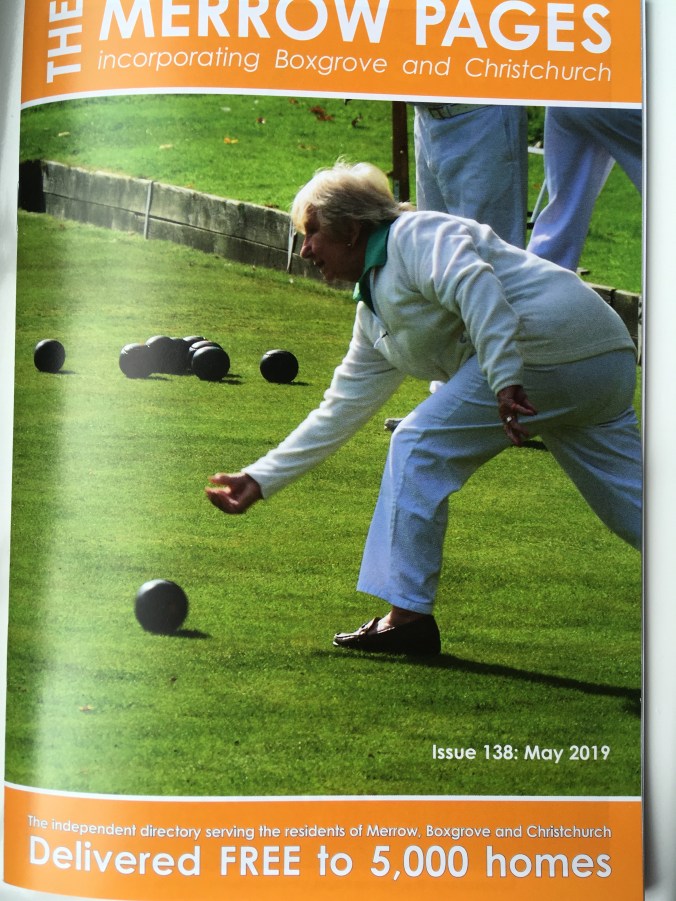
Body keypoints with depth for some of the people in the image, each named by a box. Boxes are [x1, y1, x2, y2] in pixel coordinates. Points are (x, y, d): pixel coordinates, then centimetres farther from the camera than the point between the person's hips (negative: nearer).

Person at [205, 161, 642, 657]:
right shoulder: (374, 315, 25)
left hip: (550, 344, -10)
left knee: (420, 447, -5)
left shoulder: (416, 234, -2)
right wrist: (261, 478, 26)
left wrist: (506, 379, -32)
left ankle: (408, 616, -1)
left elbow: (474, 285, -22)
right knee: (628, 502, 10)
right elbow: (341, 410, 27)